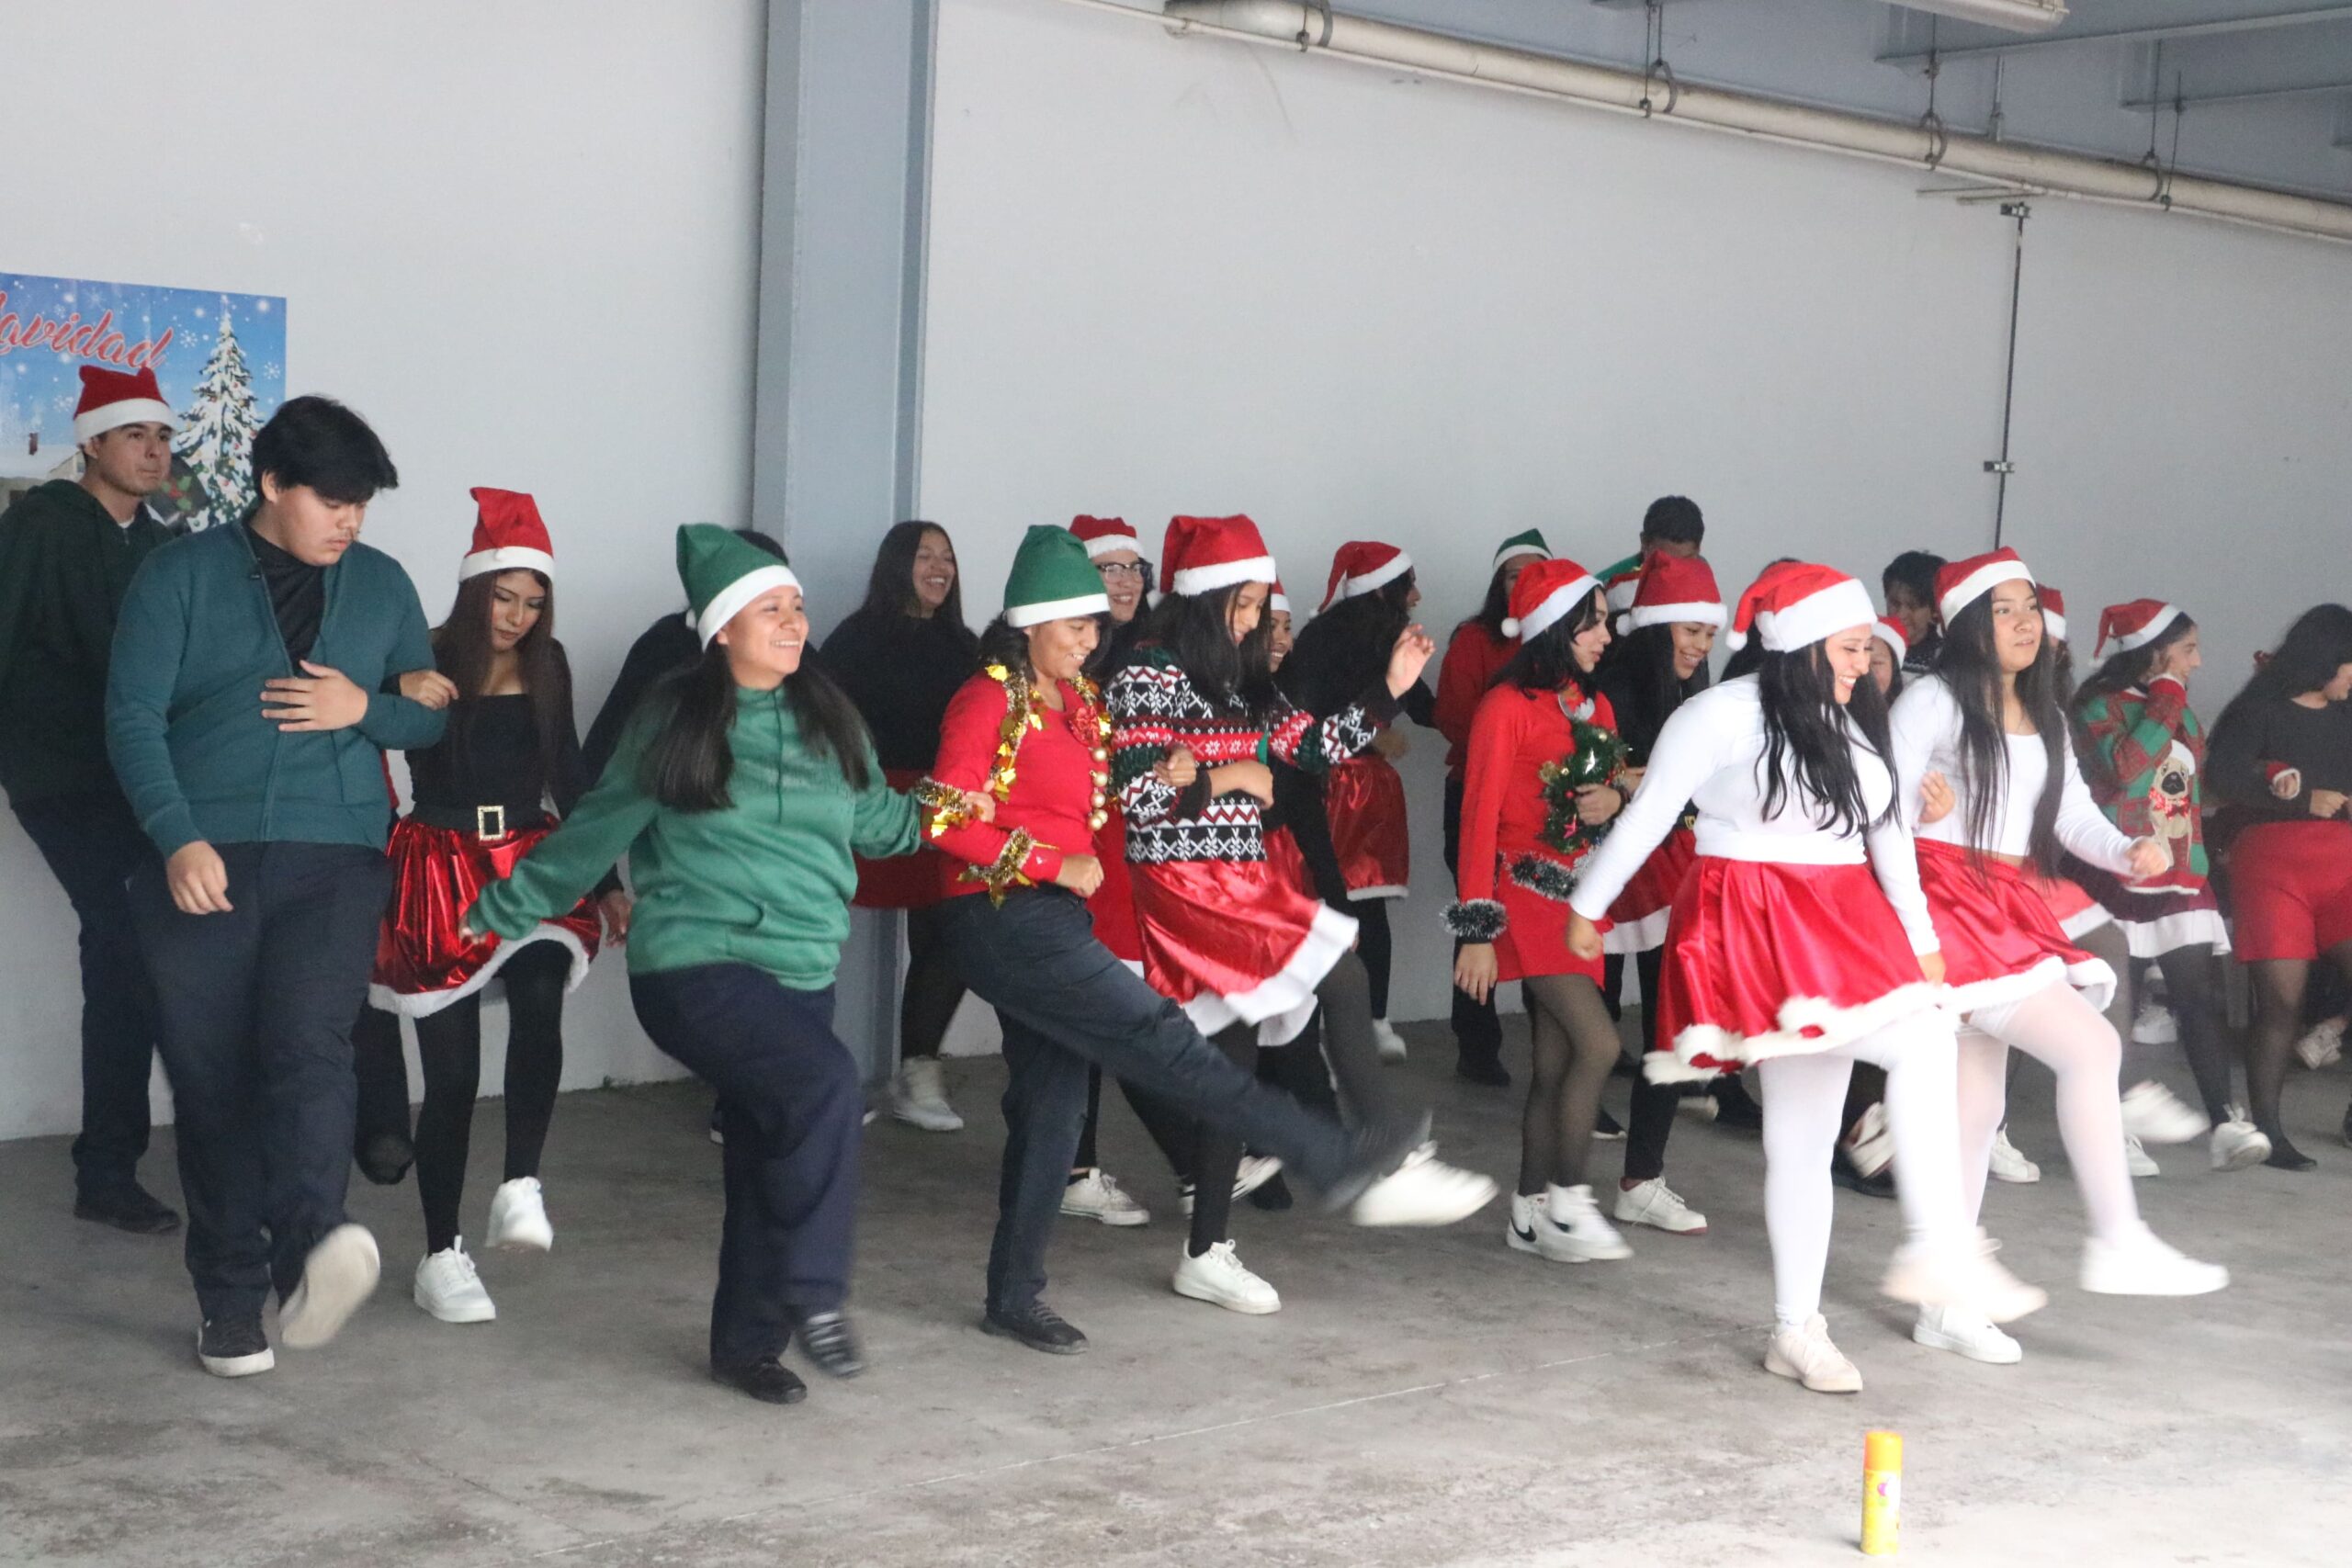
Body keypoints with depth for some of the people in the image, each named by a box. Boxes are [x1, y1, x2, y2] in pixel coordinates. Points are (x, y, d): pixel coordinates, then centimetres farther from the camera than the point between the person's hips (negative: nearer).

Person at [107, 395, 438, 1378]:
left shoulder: (382, 585, 15)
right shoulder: (180, 576, 5)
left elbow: (433, 717, 19)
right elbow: (133, 716, -2)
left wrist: (364, 707, -4)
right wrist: (180, 838, -16)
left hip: (333, 860, 1)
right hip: (200, 865, -1)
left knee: (309, 1047, -21)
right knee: (211, 1081, 0)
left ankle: (308, 1259, -37)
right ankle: (229, 1301, 8)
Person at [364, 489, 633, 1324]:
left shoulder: (546, 668, 8)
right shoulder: (429, 667, -7)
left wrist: (607, 881, 14)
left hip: (530, 862, 3)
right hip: (440, 868, -3)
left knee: (539, 998, -28)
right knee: (452, 1071, -1)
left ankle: (520, 1187, -21)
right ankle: (441, 1256, 11)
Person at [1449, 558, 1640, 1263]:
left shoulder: (1595, 707, 12)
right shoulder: (1508, 707, -11)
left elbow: (1614, 788, 23)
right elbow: (1480, 818, -12)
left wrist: (1614, 800, -4)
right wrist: (1477, 929, -15)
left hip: (1577, 899, 7)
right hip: (1526, 895, -7)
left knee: (1556, 1061, 7)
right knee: (1598, 1042, -17)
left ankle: (1529, 1215, 14)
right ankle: (1568, 1200, -6)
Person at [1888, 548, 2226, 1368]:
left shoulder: (2044, 718, 17)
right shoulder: (1933, 701, -7)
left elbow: (2073, 816, 12)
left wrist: (2129, 853, -6)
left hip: (2007, 911, 8)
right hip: (1947, 898, -8)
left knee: (1976, 1108, 9)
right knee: (2090, 1045, -18)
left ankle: (1948, 1304, 15)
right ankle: (2118, 1243, -14)